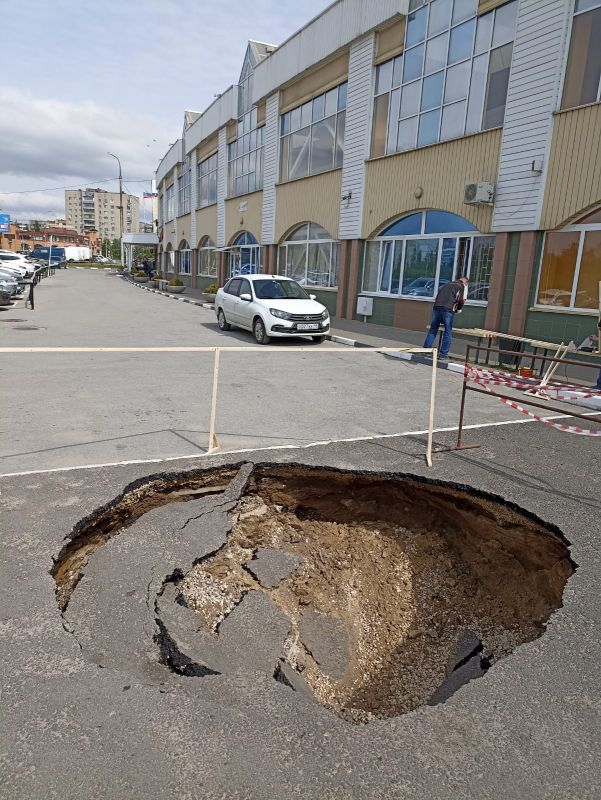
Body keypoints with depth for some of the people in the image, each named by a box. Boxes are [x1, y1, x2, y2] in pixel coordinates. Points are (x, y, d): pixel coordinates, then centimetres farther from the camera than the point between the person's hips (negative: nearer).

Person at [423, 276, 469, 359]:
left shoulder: (447, 284, 29)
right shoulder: (463, 286, 14)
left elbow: (436, 297, 26)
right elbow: (462, 300, -1)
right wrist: (458, 309, 18)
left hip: (437, 307, 4)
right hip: (448, 309, -4)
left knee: (433, 330, 12)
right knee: (448, 332, 5)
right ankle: (443, 354, 4)